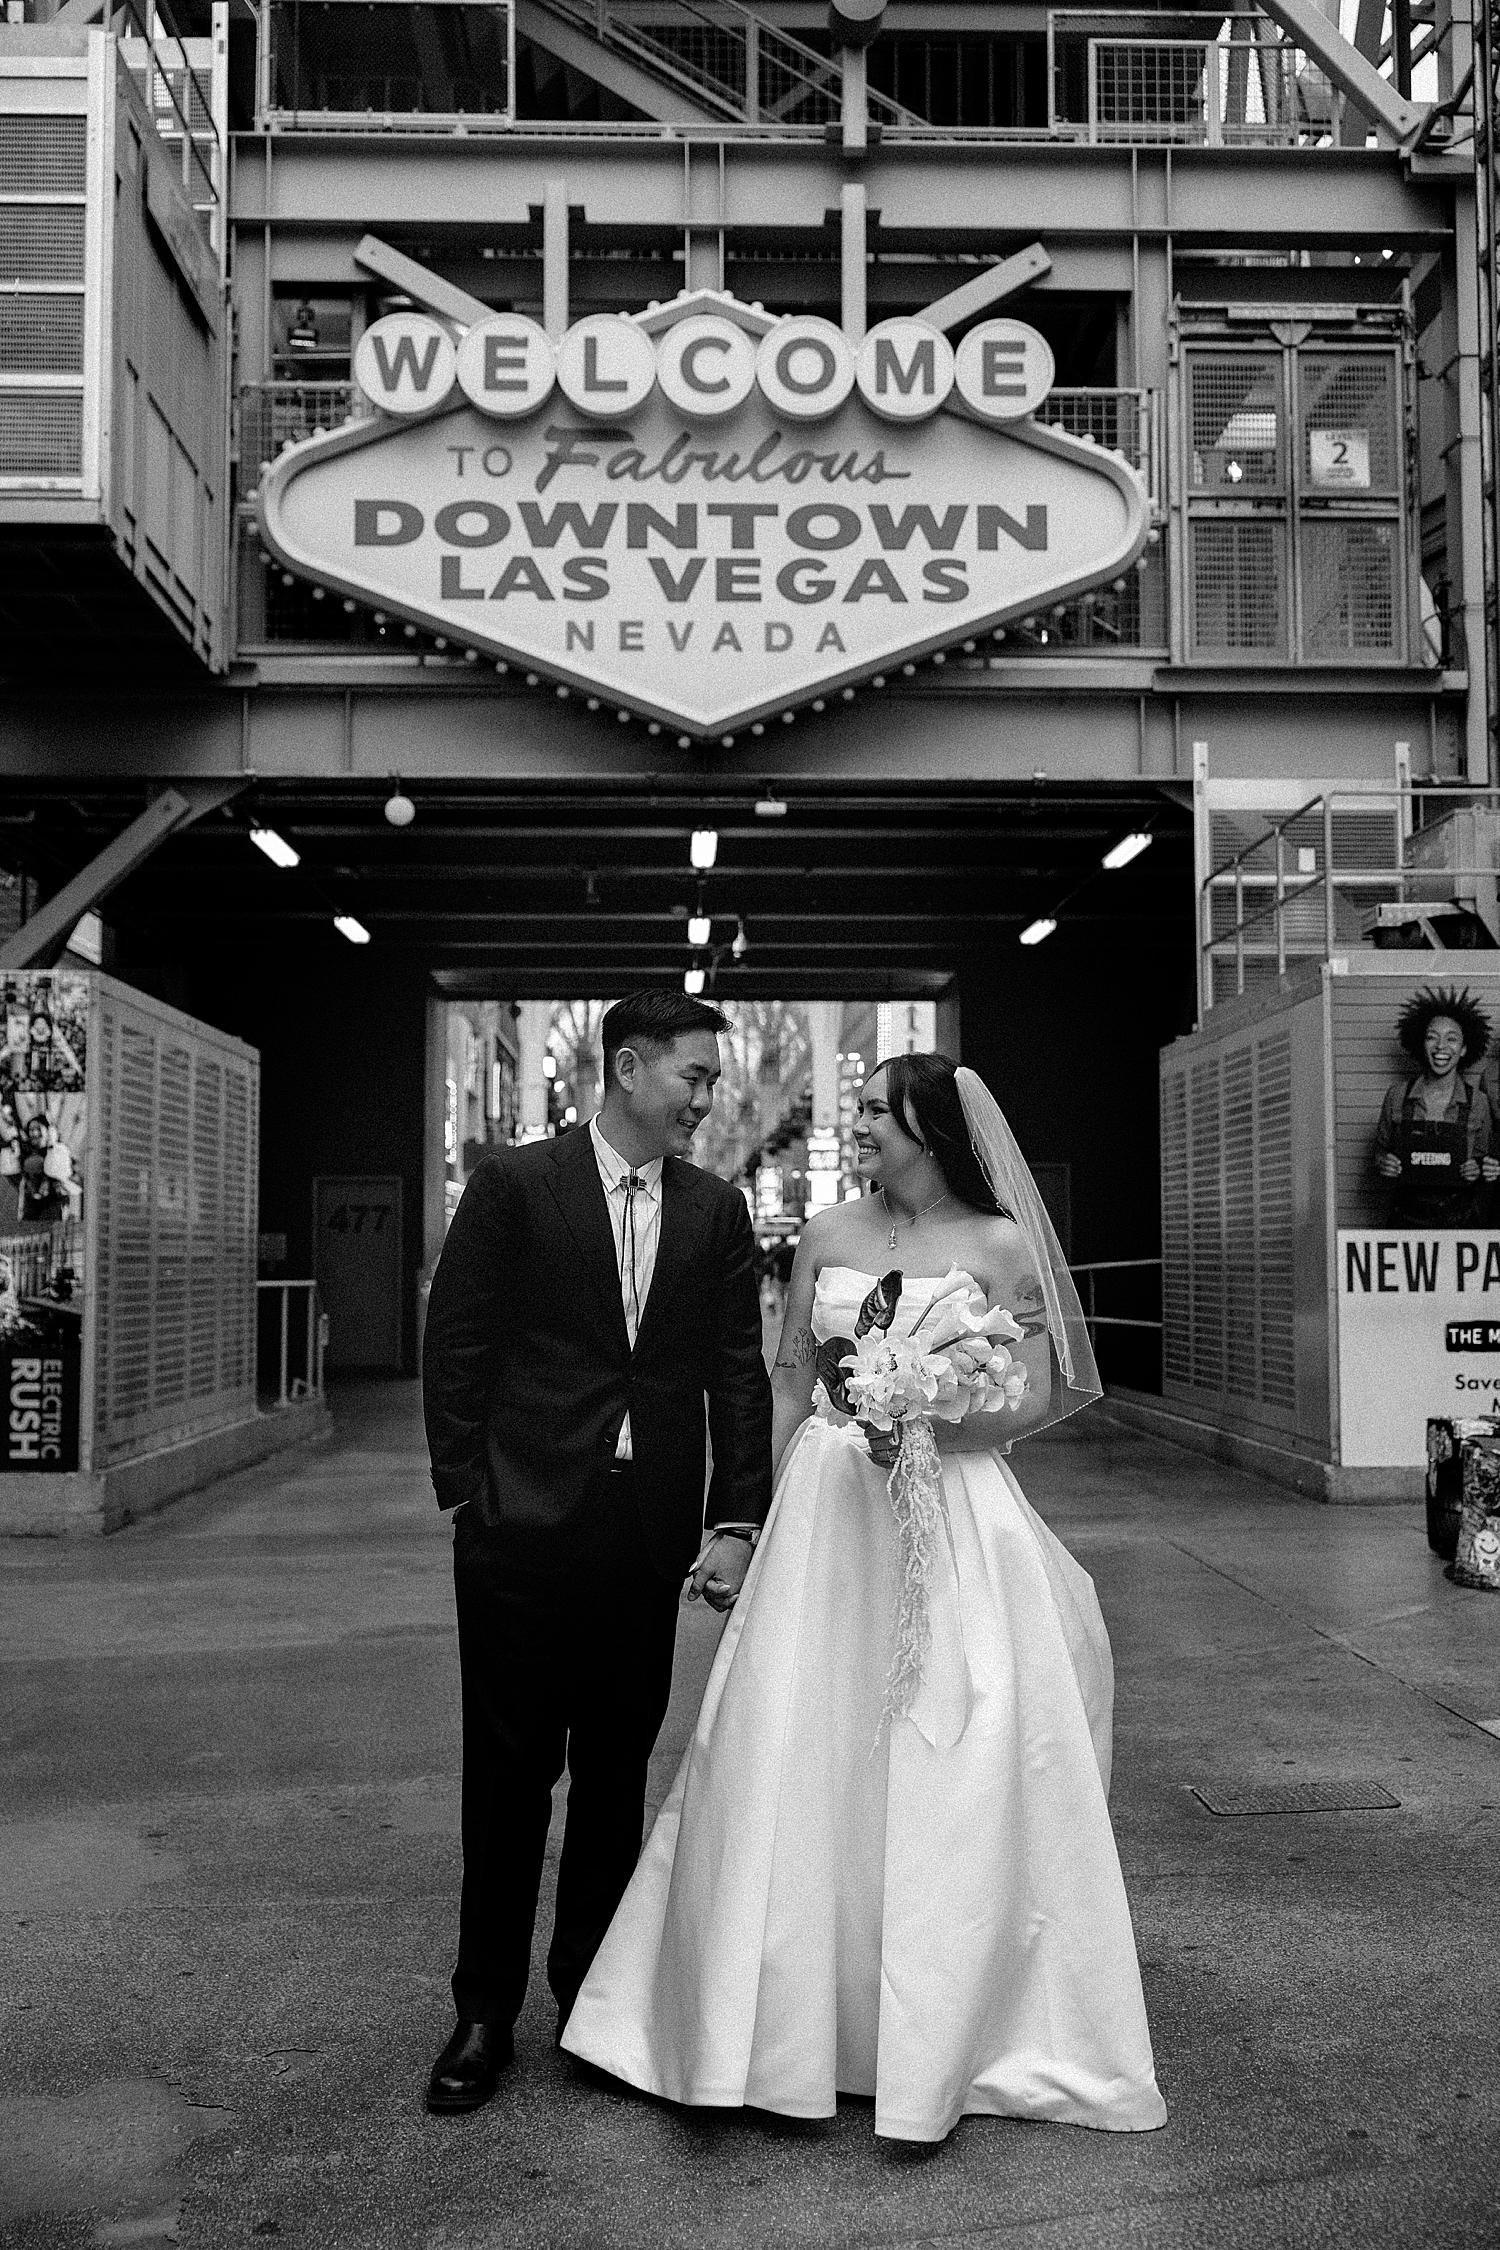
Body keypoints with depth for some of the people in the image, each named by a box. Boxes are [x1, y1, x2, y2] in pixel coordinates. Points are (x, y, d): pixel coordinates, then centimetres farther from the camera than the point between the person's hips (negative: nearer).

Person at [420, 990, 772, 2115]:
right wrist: (470, 1495, -5)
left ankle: (593, 1999, 28)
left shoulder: (717, 1208, 8)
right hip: (525, 1524, -3)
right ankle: (486, 2012, 21)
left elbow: (740, 1373, 7)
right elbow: (454, 1348, -1)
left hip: (651, 1537, 3)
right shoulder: (515, 1184, -2)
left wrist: (738, 1522, 1)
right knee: (509, 1774, 7)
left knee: (617, 1778, 12)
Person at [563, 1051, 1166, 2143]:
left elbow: (1035, 1397, -4)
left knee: (947, 1776, 1)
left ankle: (941, 2043, 18)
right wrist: (771, 1507, 4)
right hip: (826, 1514, 3)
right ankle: (793, 2028, 21)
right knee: (799, 1763, 4)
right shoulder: (827, 1234, 7)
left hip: (952, 1519, -3)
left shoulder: (999, 1243, -3)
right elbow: (789, 1377, 11)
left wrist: (930, 1429, -19)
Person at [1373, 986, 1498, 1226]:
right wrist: (1383, 1163, -12)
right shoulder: (1398, 1095, -2)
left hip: (1459, 1218, 0)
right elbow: (1380, 1149, 9)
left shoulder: (1477, 1101, -2)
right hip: (1408, 1214, 0)